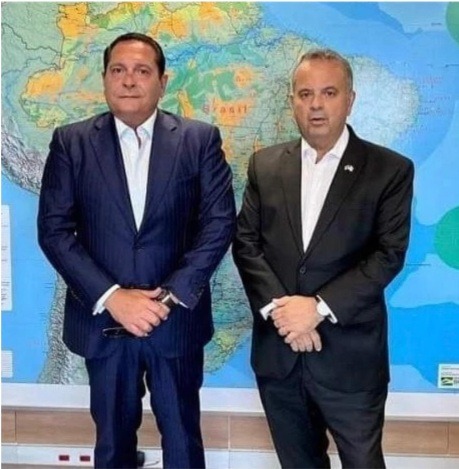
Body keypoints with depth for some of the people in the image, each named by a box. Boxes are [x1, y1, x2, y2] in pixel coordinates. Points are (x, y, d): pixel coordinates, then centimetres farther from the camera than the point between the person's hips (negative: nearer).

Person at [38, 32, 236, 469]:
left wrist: (172, 295, -15)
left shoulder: (200, 139, -1)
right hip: (102, 320, 1)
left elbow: (219, 222, -6)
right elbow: (53, 229, -5)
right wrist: (111, 297, -15)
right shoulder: (71, 142, 0)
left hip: (177, 318, 0)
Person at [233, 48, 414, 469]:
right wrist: (278, 308, -13)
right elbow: (245, 243, 1)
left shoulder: (390, 170, -4)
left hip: (351, 354, -3)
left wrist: (319, 307, -18)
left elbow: (389, 255, -10)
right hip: (277, 349, 3)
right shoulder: (265, 165, 6)